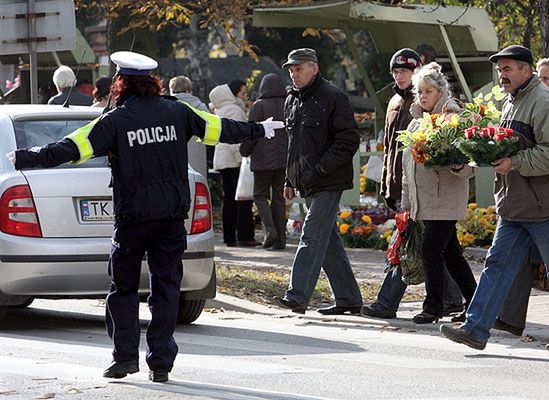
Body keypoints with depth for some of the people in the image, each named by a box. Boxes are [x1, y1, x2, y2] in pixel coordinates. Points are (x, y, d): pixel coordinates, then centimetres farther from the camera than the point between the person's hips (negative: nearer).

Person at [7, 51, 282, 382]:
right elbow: (220, 128, 14)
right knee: (166, 287, 7)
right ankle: (161, 363, 5)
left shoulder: (115, 121, -7)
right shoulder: (177, 112, 4)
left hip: (133, 216, -3)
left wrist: (24, 159, -13)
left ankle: (126, 356, 5)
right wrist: (259, 130, 30)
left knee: (124, 286, 10)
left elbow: (71, 149, -14)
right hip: (173, 214, 3)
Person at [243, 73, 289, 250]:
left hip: (264, 159, -4)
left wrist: (244, 150, 8)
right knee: (279, 197, 10)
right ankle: (280, 239, 7)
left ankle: (270, 230, -13)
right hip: (284, 158, 4)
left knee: (260, 195, 6)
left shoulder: (259, 106, -8)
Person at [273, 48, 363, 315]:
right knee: (328, 241, 10)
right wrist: (290, 179, 19)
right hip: (307, 183, 9)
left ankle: (297, 296, -18)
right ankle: (349, 298, 15)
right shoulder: (292, 100, 17)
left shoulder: (332, 97, -9)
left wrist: (320, 169, -18)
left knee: (312, 237, -13)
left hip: (327, 183, -9)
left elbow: (349, 140, -14)